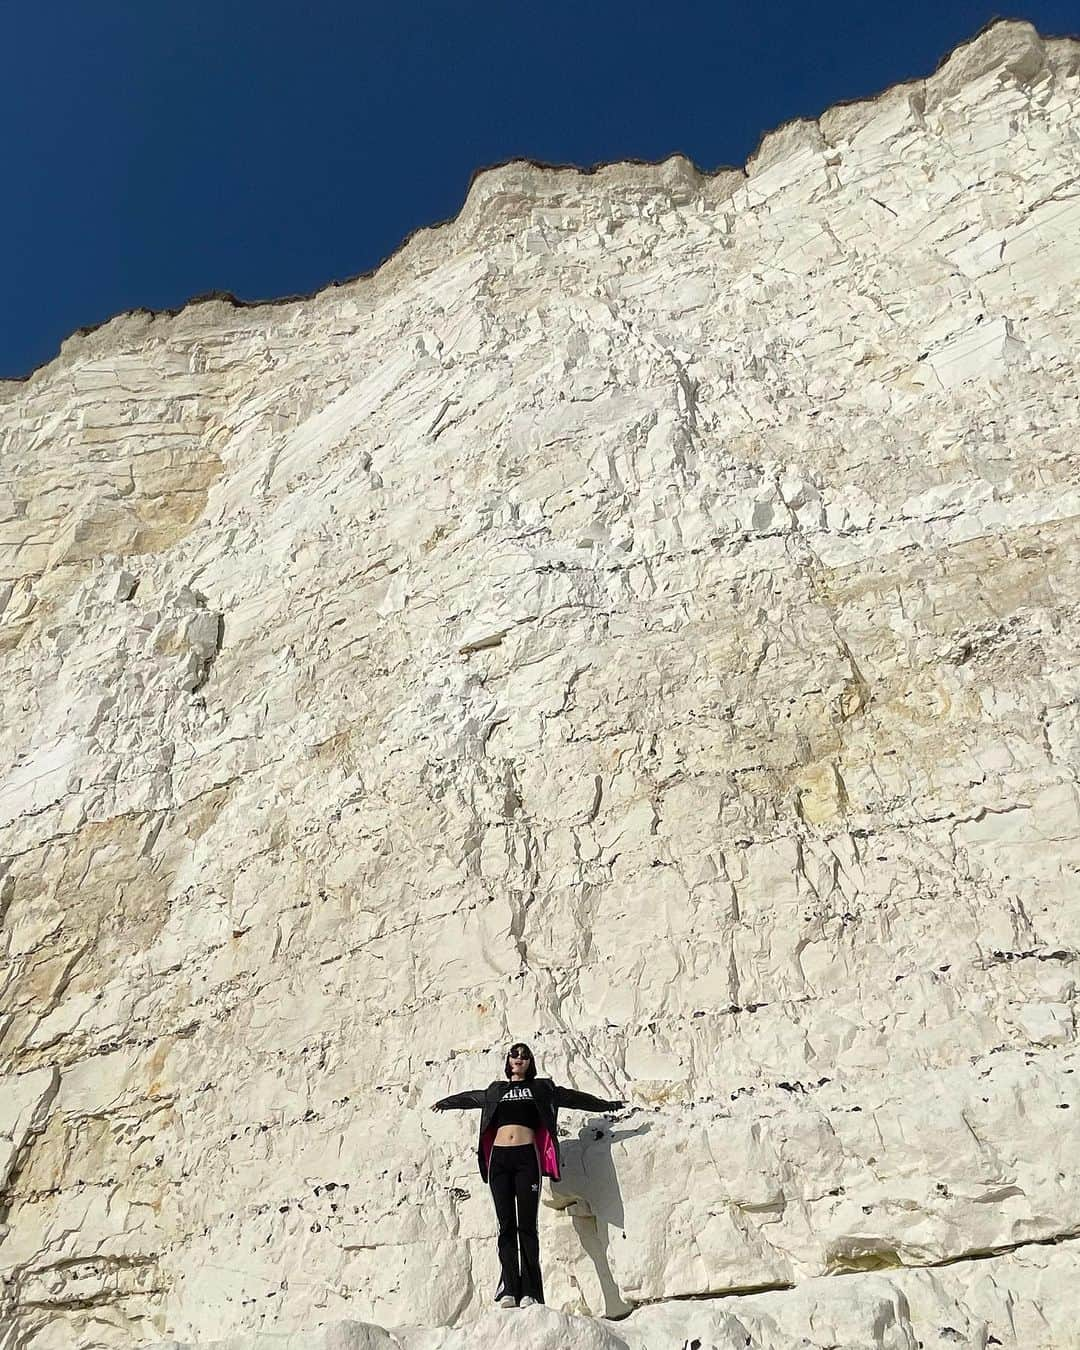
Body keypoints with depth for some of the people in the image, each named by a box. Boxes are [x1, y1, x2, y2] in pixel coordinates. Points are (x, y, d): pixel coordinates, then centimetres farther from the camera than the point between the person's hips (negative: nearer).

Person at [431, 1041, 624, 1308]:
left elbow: (572, 1097, 19)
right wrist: (444, 1103, 48)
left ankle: (530, 1291, -4)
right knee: (506, 1224, -1)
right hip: (499, 1158, 2)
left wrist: (608, 1105, 22)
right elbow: (470, 1097, 35)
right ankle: (509, 1289, 1)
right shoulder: (495, 1090, 20)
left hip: (527, 1157, -2)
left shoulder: (541, 1088, 15)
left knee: (527, 1224, -5)